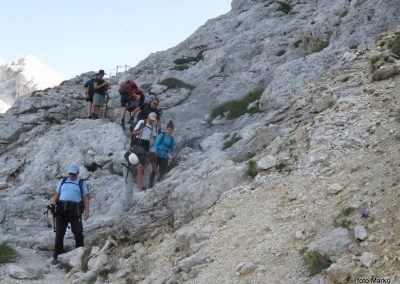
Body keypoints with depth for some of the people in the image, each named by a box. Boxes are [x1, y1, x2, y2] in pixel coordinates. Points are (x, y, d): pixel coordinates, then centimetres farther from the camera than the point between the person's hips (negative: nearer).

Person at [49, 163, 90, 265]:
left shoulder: (81, 183, 10)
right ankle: (57, 257, 1)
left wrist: (86, 211, -8)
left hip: (75, 210, -2)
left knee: (78, 233, -2)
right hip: (61, 210, 2)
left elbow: (85, 198, 4)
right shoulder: (63, 181, 19)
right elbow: (57, 194, 17)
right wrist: (53, 201, -6)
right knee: (59, 233, -2)